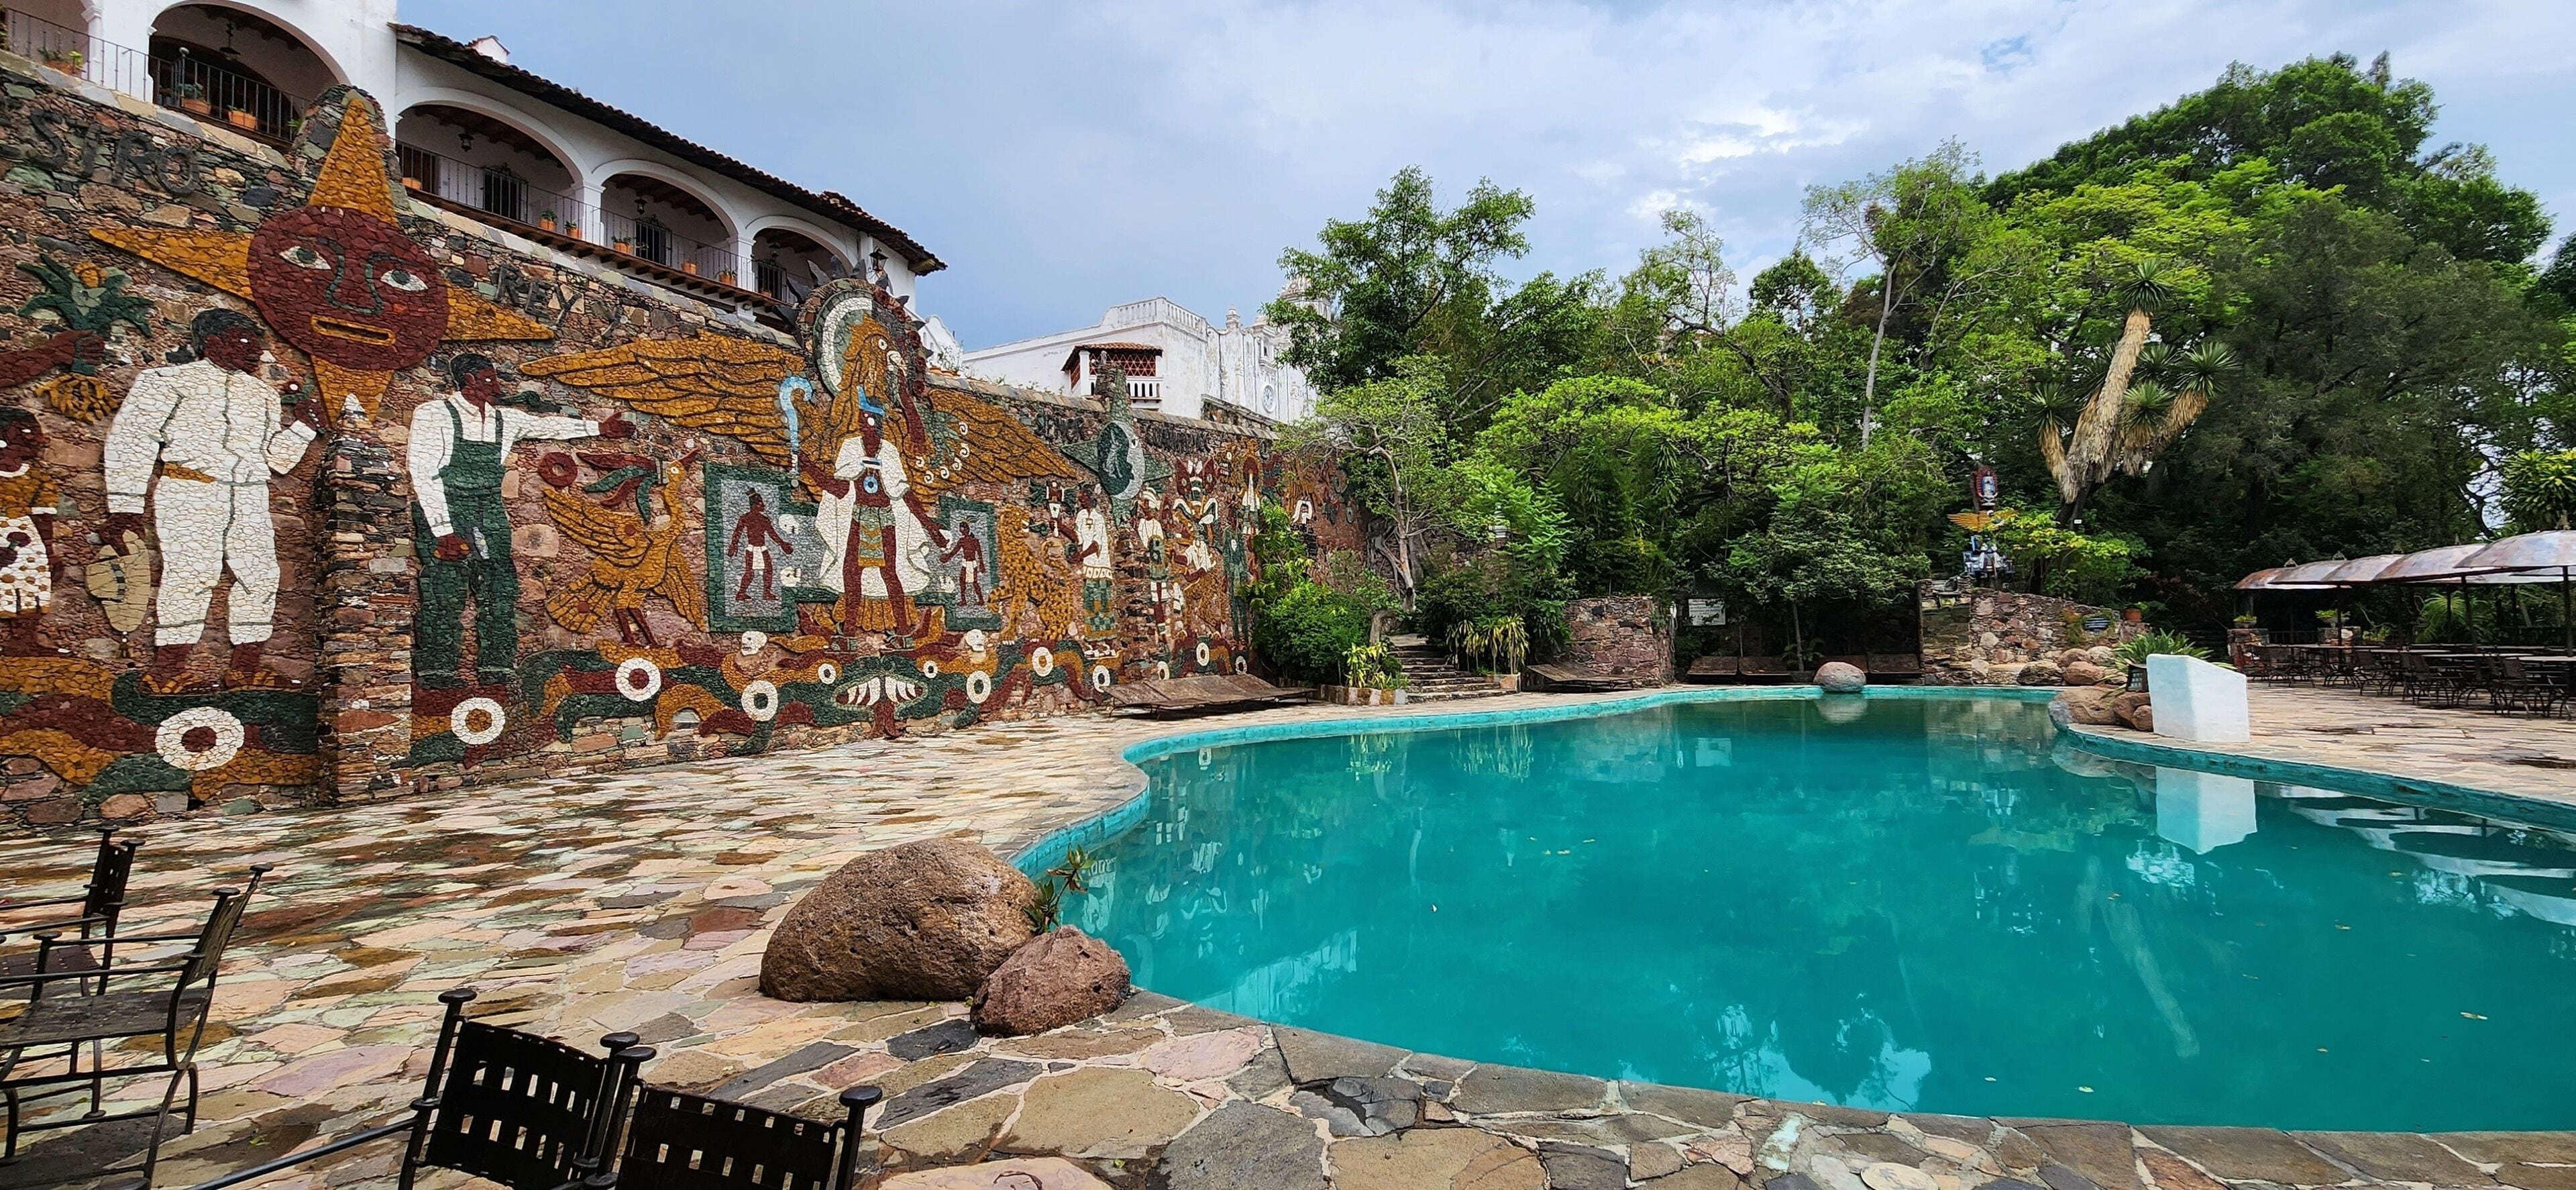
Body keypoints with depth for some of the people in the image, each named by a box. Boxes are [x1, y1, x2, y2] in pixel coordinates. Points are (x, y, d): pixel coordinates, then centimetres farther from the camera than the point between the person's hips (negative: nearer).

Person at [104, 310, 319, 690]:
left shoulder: (263, 394, 23)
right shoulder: (169, 381, 7)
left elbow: (277, 458, 22)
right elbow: (130, 440, 1)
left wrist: (302, 425, 5)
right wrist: (125, 505, -6)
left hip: (249, 498, 5)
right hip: (189, 492, -5)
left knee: (260, 575, -2)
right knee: (192, 574, -16)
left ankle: (245, 668, 5)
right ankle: (167, 672, -12)